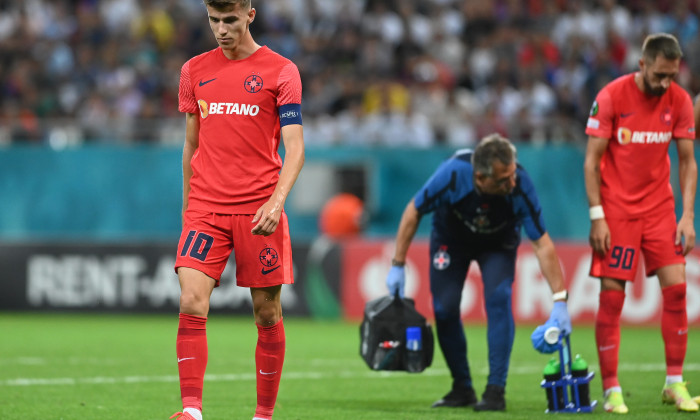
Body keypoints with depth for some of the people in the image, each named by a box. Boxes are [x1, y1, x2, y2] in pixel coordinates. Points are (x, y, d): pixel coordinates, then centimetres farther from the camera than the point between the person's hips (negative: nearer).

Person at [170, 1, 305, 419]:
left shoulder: (280, 71, 0)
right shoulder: (194, 71, 11)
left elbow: (294, 148, -5)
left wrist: (276, 201, -19)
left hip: (259, 209, -2)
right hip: (205, 208, 2)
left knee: (268, 313, 3)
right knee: (191, 304, -14)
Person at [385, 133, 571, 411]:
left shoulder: (520, 186, -36)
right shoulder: (452, 175, -38)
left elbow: (543, 244, -30)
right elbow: (414, 212, -20)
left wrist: (559, 301, -34)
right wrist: (398, 265, -17)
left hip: (498, 243, -1)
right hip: (451, 239, 1)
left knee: (498, 299, -21)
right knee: (445, 308, -8)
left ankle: (496, 390, -14)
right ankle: (462, 388, 12)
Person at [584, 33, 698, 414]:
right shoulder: (611, 97, -11)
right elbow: (591, 160, -8)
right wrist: (597, 217, -14)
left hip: (660, 207, 3)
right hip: (617, 208, -3)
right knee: (611, 295, -6)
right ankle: (611, 390, 0)